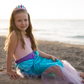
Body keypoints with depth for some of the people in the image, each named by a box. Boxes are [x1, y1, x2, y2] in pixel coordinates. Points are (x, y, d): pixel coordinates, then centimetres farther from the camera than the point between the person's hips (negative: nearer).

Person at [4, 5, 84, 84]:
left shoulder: (27, 35, 10)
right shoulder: (15, 35, -16)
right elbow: (10, 54, -15)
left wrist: (49, 56, 7)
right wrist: (9, 71, -13)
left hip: (35, 59, 9)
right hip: (27, 65, -9)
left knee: (61, 63, 12)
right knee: (55, 67, -22)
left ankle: (77, 74, 25)